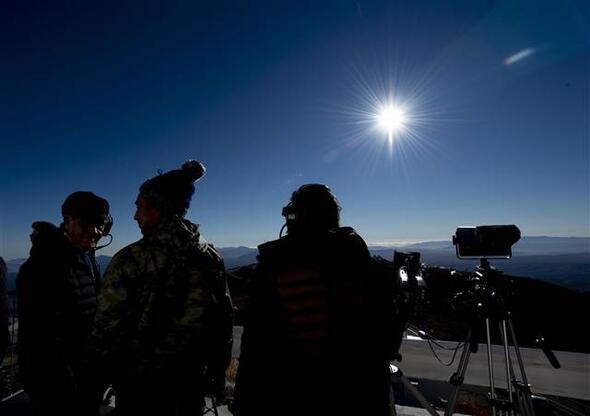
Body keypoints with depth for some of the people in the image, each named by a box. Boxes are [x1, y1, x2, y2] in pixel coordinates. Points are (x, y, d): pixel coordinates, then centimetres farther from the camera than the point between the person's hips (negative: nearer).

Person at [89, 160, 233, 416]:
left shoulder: (131, 259, -19)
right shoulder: (211, 257, -7)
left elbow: (108, 323, -15)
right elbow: (224, 320, -2)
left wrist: (107, 373, 4)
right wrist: (216, 373, 11)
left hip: (140, 386, -3)